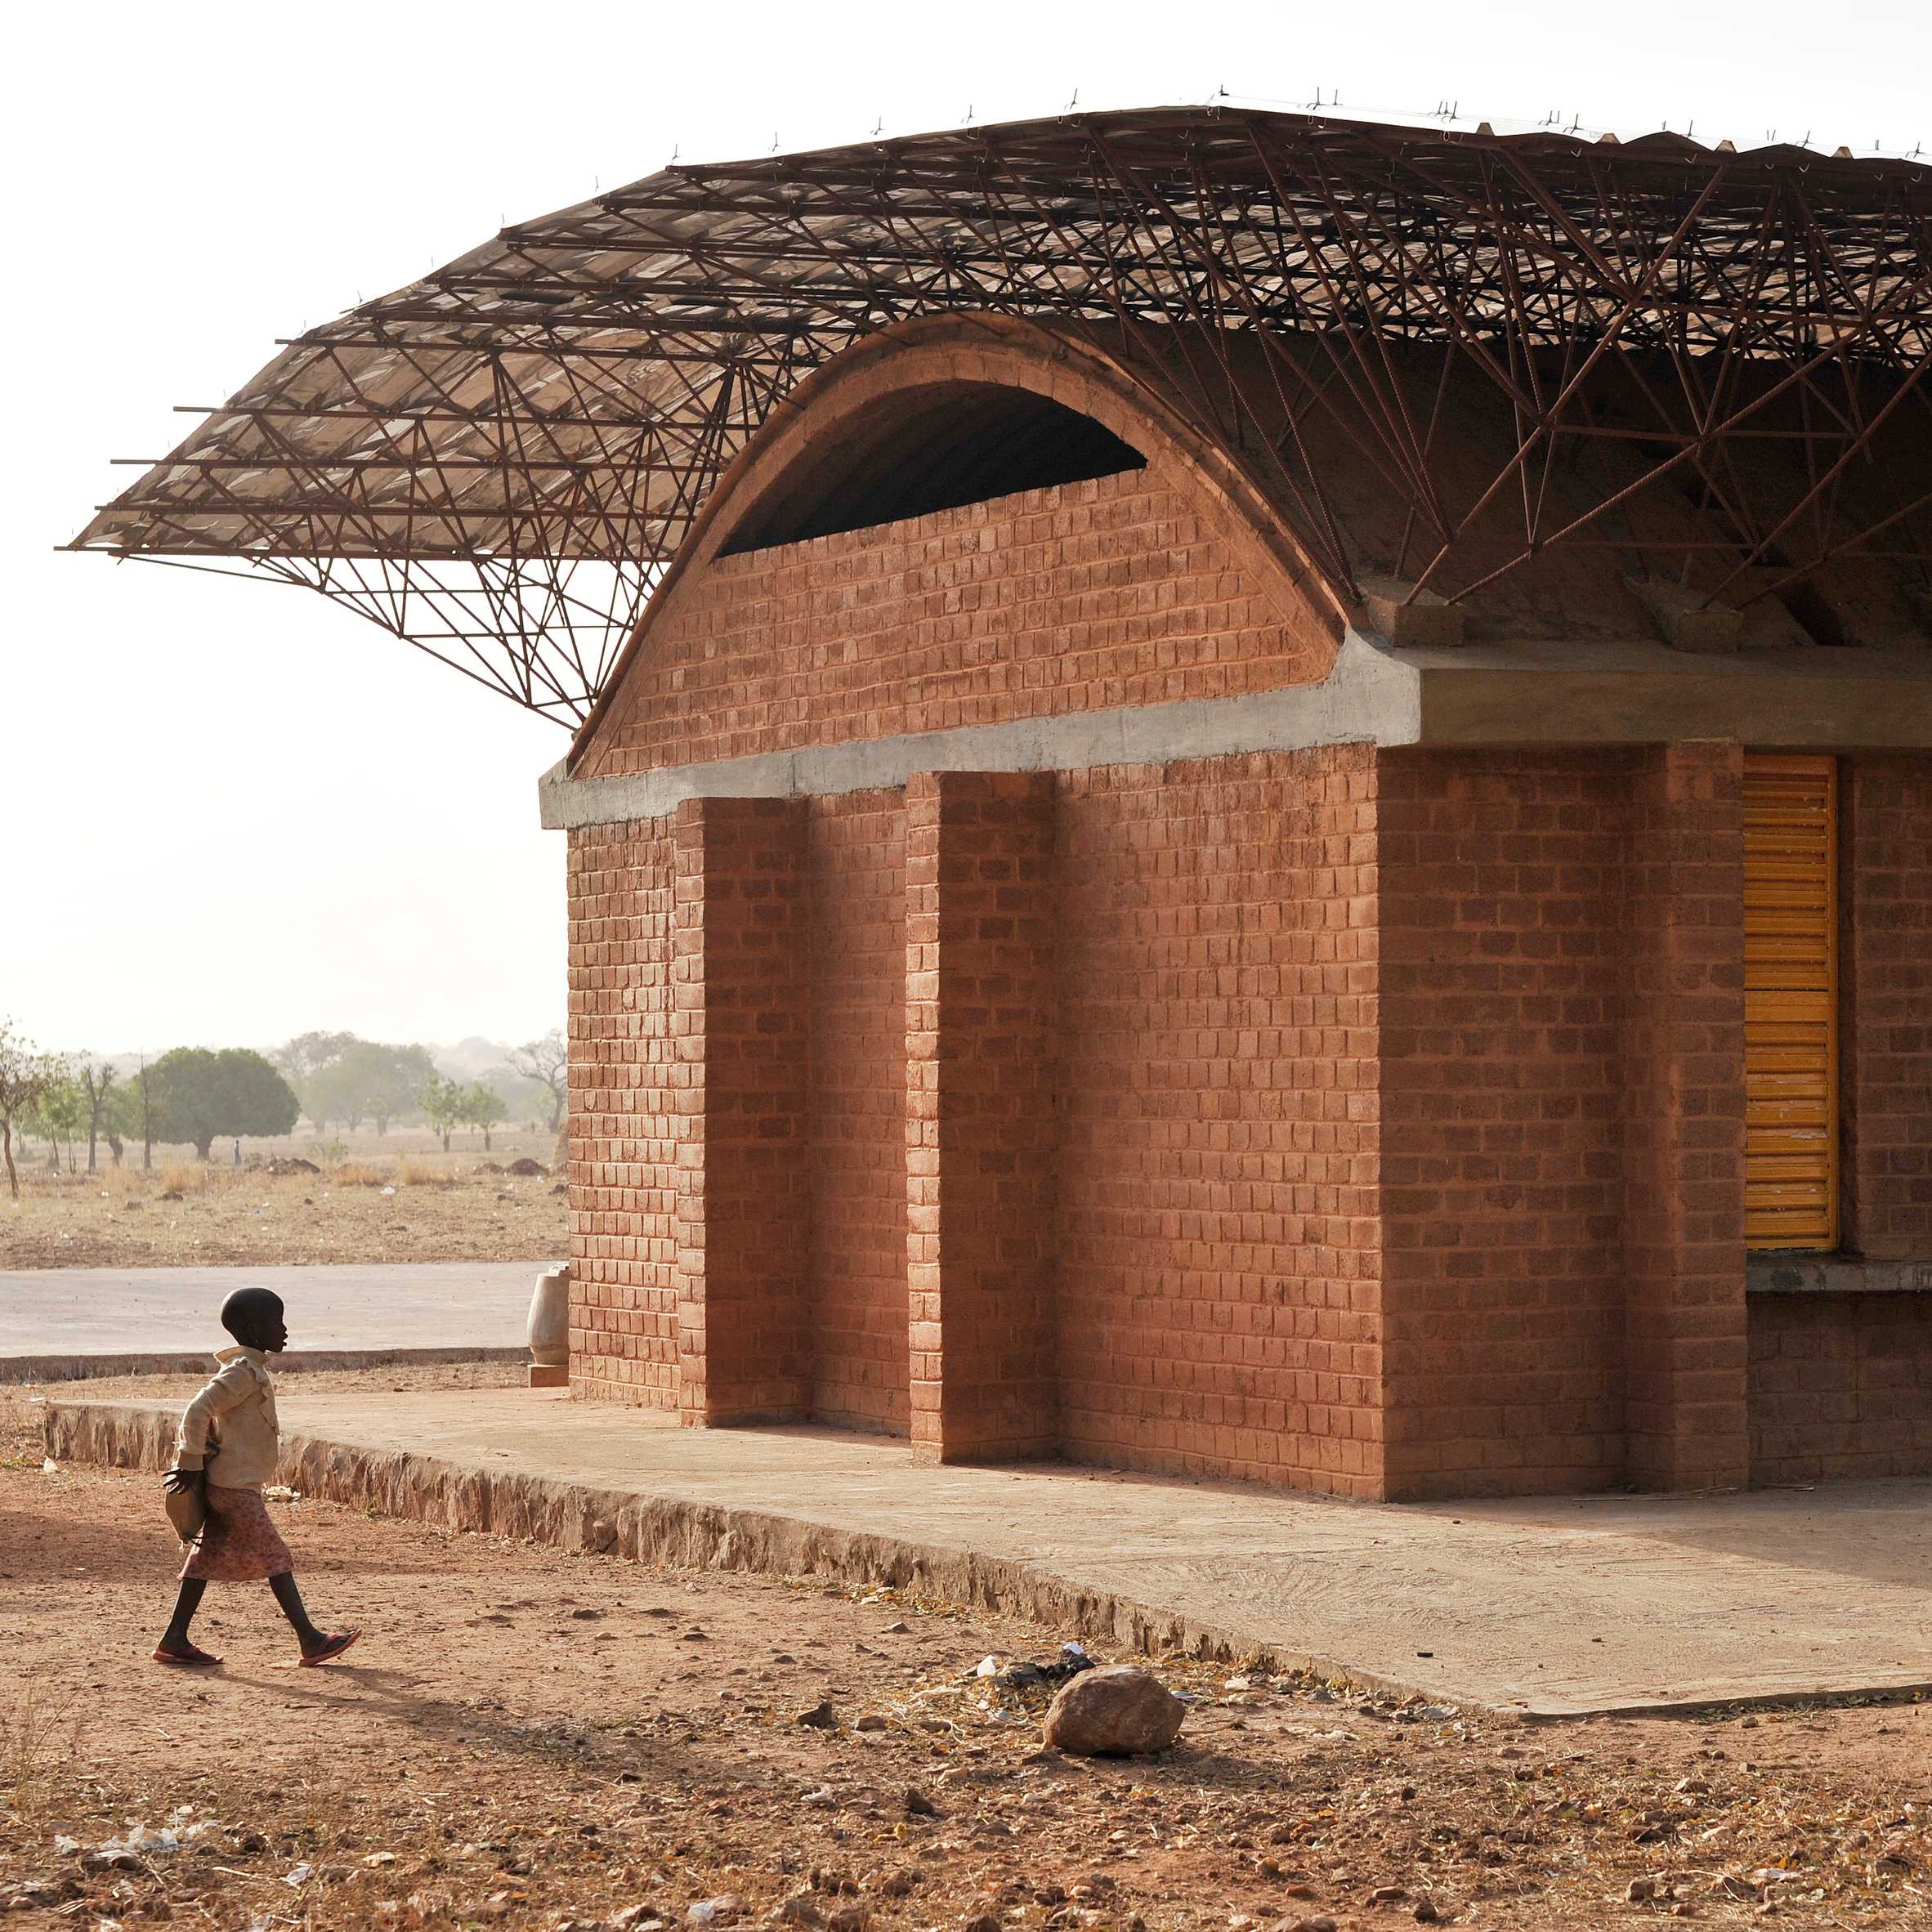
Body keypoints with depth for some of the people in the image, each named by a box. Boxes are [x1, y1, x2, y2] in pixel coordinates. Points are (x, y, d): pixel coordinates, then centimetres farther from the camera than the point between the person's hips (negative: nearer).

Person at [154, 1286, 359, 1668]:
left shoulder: (250, 1369, 16)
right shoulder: (244, 1372, -17)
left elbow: (205, 1412, 23)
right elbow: (198, 1410, -23)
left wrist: (190, 1460, 21)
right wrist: (191, 1464, -18)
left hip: (225, 1485, 10)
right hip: (236, 1486, -10)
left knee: (209, 1558, 10)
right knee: (275, 1559, -6)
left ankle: (175, 1640, 11)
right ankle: (311, 1639, -4)